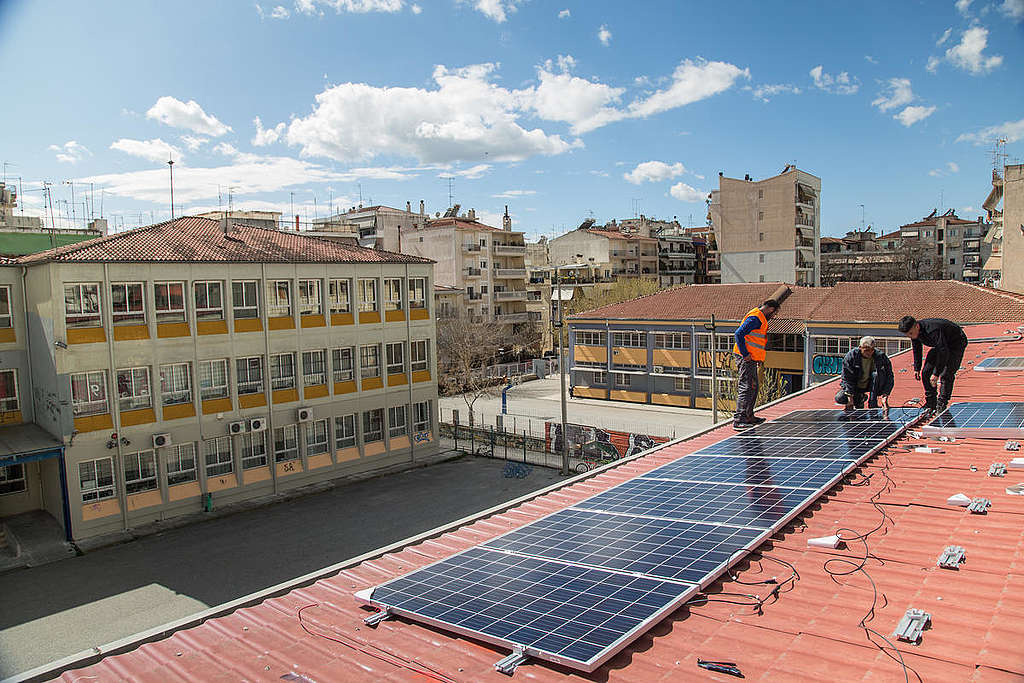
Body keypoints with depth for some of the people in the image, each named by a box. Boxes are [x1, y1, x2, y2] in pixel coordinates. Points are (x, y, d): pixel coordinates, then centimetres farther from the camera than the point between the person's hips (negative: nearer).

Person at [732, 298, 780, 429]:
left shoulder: (760, 318, 19)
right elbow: (739, 334, -23)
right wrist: (745, 354, -22)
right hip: (747, 359, -11)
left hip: (751, 359, 11)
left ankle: (749, 416, 29)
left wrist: (758, 358, 18)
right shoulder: (755, 318, -14)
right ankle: (738, 420, -13)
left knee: (754, 387, 18)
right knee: (746, 388, -12)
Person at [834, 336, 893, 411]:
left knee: (876, 374, -32)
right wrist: (850, 397, -26)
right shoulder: (851, 356, -18)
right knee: (839, 398, -23)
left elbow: (889, 377, -14)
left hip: (871, 385, 0)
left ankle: (873, 404, -17)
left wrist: (885, 396, -25)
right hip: (855, 386, 0)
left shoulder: (880, 356, -17)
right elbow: (847, 378, -18)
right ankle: (859, 398, 11)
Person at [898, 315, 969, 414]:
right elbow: (917, 350, 4)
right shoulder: (914, 331, -14)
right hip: (940, 345, 8)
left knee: (946, 375, -18)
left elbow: (944, 352, -41)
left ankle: (941, 405, -10)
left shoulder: (932, 330, -40)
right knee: (926, 372, -1)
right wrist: (917, 368, 2)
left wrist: (936, 373, -40)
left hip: (957, 343, -8)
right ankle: (930, 405, 6)